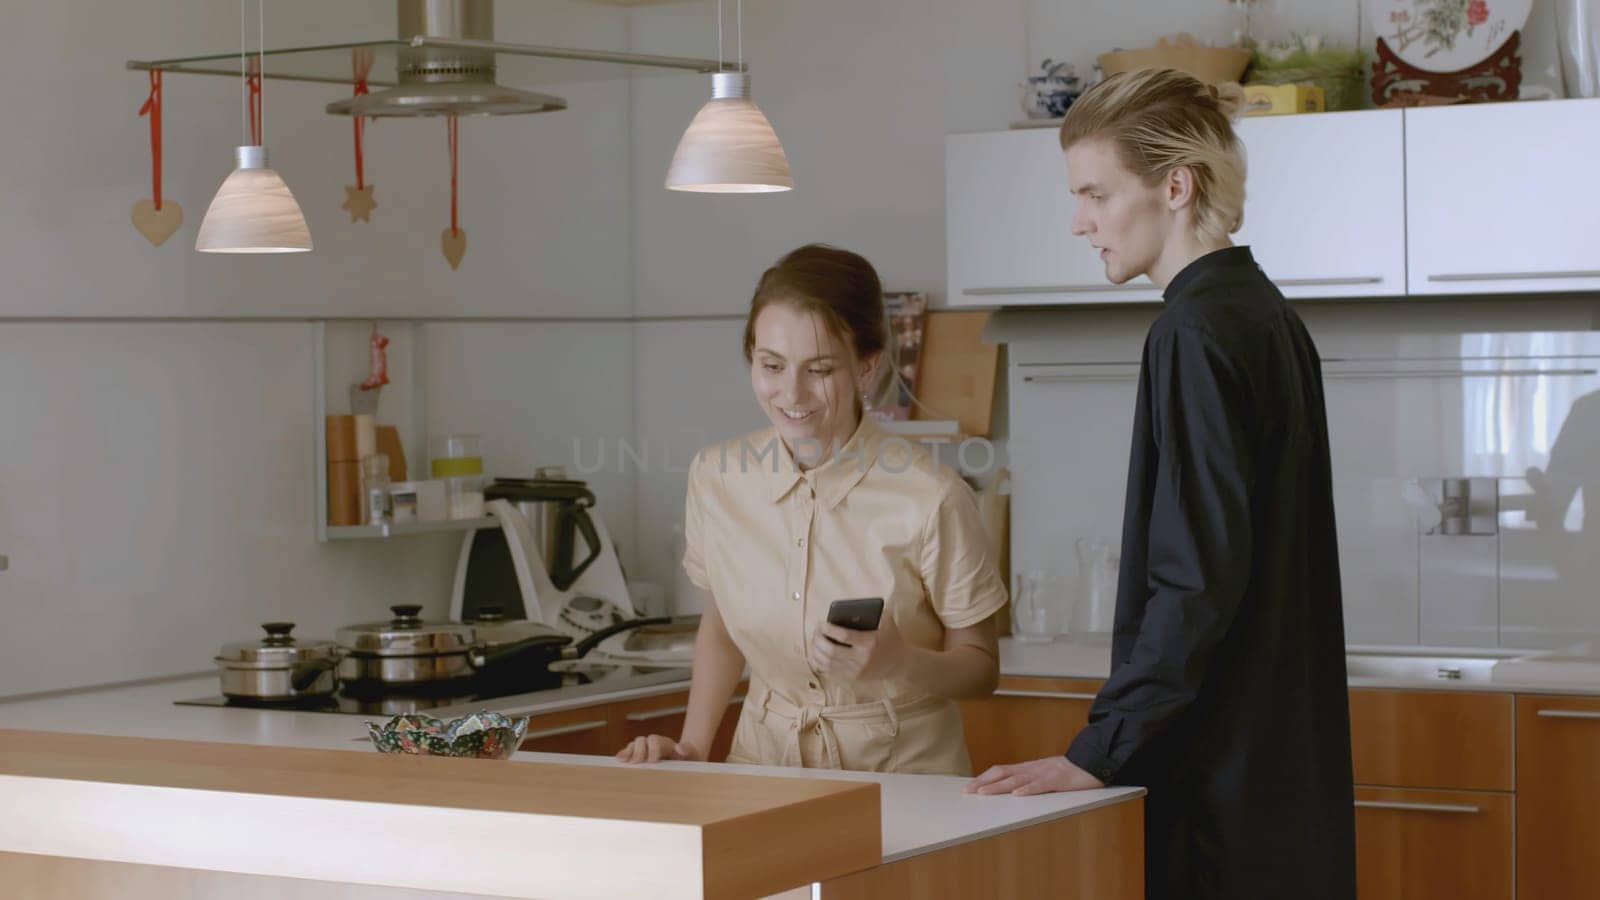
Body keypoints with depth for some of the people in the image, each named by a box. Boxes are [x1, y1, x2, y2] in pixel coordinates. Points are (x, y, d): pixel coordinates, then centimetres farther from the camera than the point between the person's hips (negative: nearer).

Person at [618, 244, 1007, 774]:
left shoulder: (929, 499, -13)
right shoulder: (716, 480, -1)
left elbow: (980, 667, -1)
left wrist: (898, 663, -20)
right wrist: (692, 746, 6)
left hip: (905, 774, -3)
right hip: (766, 763, 4)